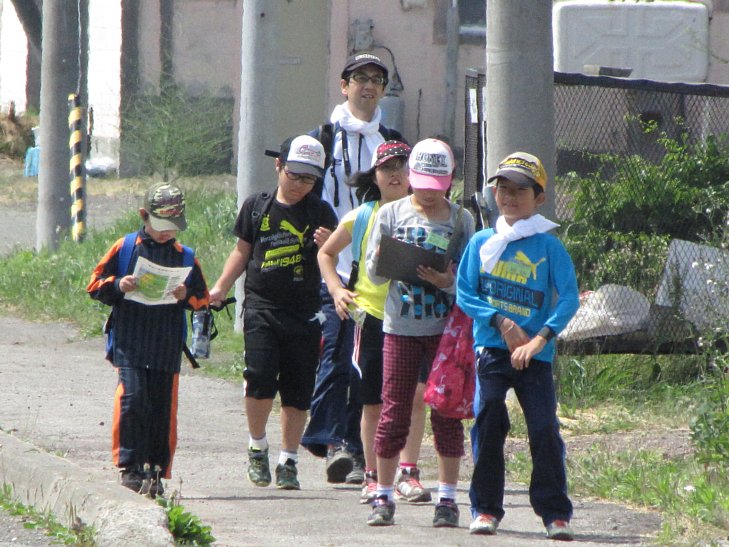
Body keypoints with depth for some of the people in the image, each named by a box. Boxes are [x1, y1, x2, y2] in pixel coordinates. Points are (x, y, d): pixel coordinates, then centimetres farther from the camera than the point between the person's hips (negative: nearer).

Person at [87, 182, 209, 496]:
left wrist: (186, 296, -6)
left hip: (167, 347, 2)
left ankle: (156, 471, 9)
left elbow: (202, 298, 15)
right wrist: (118, 285, -12)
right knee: (132, 397, -15)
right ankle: (129, 466, -9)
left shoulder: (185, 257, 11)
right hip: (129, 343, -2)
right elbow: (96, 285, 7)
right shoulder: (124, 248, 6)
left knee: (163, 408, 1)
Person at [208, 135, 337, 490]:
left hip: (304, 312, 0)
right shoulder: (257, 207, 8)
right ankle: (257, 447, 7)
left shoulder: (320, 212, 4)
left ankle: (288, 462, 15)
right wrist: (220, 288, 11)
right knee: (260, 378, -15)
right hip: (261, 306, 0)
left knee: (297, 392, 2)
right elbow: (242, 251, 19)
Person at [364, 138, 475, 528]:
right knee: (394, 411, 1)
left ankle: (447, 497, 9)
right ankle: (383, 497, 8)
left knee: (447, 412, 2)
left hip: (447, 326, 0)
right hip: (400, 327, 0)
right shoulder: (391, 214, 5)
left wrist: (449, 281, -22)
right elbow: (373, 273, 4)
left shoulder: (460, 219, 3)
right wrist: (382, 261, -18)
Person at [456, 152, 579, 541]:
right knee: (488, 425, -2)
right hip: (491, 348, 2)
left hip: (534, 353, -2)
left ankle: (556, 512, -1)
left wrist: (541, 338, -17)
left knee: (545, 429, -7)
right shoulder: (482, 243, 7)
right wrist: (502, 323, -9)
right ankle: (486, 508, 8)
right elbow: (466, 293, 4)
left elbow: (569, 297, -6)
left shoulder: (548, 246, 0)